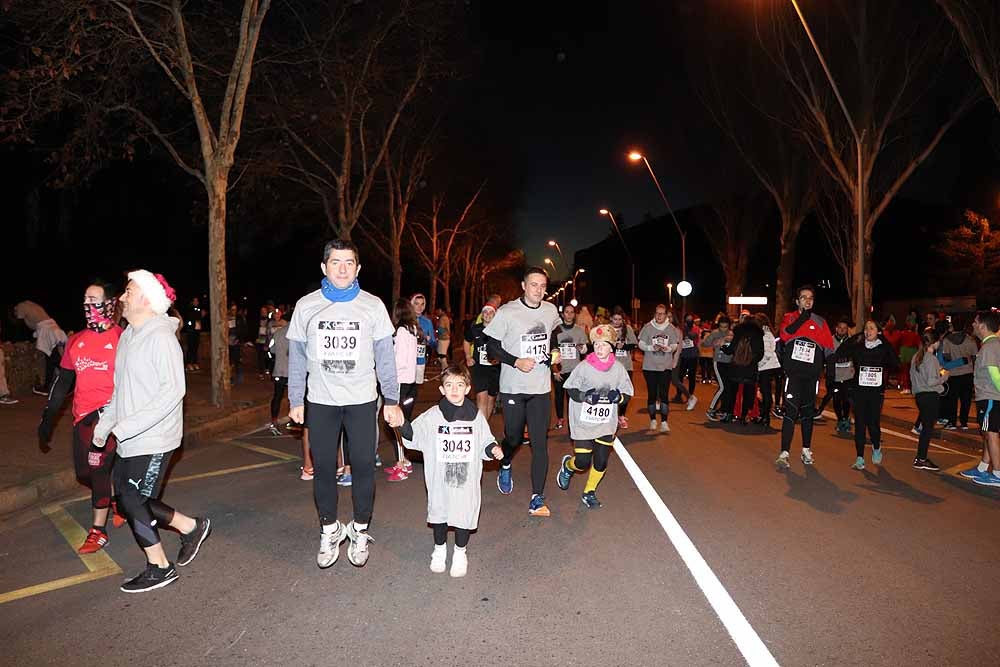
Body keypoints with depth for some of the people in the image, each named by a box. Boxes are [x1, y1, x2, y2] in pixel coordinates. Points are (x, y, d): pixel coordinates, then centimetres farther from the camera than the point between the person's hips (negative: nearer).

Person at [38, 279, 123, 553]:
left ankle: (98, 531, 6)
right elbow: (62, 381, 16)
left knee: (98, 469, -7)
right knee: (84, 472, 12)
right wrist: (47, 418, 15)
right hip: (82, 416, 6)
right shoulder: (76, 341, 9)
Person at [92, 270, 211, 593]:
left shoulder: (160, 337, -17)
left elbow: (173, 390, -24)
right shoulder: (128, 337, 11)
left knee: (131, 501, 0)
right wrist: (105, 424, 13)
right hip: (129, 440, 8)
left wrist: (126, 426, -24)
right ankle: (190, 527, 27)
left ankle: (159, 568, 17)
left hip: (152, 440, -8)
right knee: (129, 498, 12)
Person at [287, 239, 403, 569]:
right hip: (321, 402, 1)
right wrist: (295, 401, 5)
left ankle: (360, 530, 22)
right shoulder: (306, 306, 2)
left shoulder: (372, 305, 0)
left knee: (363, 467, 3)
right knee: (324, 468, 7)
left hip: (362, 401, -1)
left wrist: (392, 400, -1)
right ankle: (329, 531, 25)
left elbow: (385, 356, 2)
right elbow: (297, 357, 7)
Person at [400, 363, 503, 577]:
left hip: (467, 479, 0)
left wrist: (493, 449, -11)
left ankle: (460, 552, 34)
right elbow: (413, 436, -3)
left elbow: (485, 442, 8)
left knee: (465, 514, 9)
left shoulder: (476, 416, -1)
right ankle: (440, 549, 40)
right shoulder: (432, 416, -4)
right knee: (439, 513, 14)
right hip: (440, 479, 0)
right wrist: (402, 424, -21)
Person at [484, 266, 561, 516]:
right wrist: (516, 361, -18)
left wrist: (555, 352, 7)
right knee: (513, 437, 7)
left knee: (540, 443, -1)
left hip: (541, 388, 3)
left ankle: (537, 498, 6)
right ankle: (505, 466, 42)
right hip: (513, 387, -3)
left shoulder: (551, 310, 5)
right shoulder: (507, 312, -10)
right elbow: (491, 345, -7)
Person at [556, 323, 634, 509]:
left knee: (601, 462, 2)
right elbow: (571, 390, -4)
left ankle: (589, 493, 26)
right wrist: (586, 396, -21)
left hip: (607, 424, 3)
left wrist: (618, 397, -18)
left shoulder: (618, 369, -1)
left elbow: (627, 395, 4)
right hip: (583, 422, -2)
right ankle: (567, 466, 34)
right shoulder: (584, 367, -9)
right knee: (582, 462, -2)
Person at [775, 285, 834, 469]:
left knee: (808, 412, 14)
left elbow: (829, 347, 8)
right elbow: (784, 334, -16)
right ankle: (784, 453, -13)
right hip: (793, 373, -3)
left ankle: (806, 450, 27)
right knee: (791, 411, -11)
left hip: (812, 374, 3)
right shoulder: (790, 317, 4)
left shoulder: (820, 322, 10)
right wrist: (802, 317, -18)